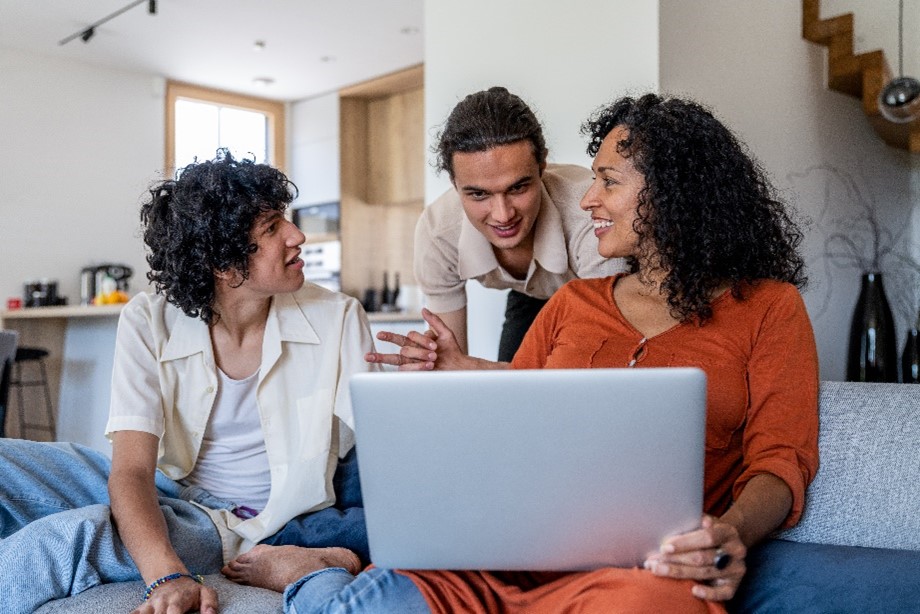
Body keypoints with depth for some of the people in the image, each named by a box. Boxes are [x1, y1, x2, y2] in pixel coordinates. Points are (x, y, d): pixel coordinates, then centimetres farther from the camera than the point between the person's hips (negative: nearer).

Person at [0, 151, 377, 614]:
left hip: (240, 526, -2)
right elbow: (133, 468, -19)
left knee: (64, 539, -29)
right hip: (160, 490, 3)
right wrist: (167, 576, -36)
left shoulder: (338, 320, -12)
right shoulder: (149, 323, -12)